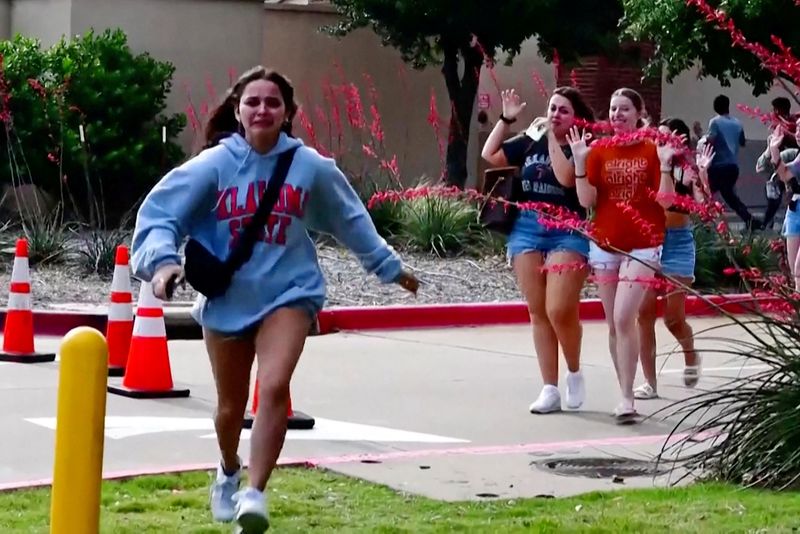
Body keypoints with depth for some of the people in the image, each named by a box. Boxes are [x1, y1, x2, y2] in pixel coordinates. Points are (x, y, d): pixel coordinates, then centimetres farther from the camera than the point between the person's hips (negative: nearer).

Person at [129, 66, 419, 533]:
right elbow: (160, 212, -15)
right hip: (225, 298, 1)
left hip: (288, 292, -1)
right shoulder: (214, 165, -10)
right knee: (231, 404, 15)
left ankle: (255, 493, -17)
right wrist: (163, 258, -34)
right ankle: (229, 472, 46)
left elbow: (350, 219, 9)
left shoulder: (310, 166, -6)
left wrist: (389, 266, 18)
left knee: (274, 388, -23)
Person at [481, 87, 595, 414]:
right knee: (538, 312, 5)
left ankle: (574, 373, 12)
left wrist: (552, 138, -14)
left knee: (560, 310, -14)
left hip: (567, 232, -5)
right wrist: (506, 119, 6)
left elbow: (566, 177, -21)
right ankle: (550, 389, 10)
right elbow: (489, 156, 10)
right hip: (527, 229, 5)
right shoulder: (530, 142, 10)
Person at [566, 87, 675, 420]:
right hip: (605, 244, 4)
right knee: (614, 324, 8)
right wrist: (579, 161, -11)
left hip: (642, 245, -4)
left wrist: (665, 164, -19)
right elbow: (586, 201, -2)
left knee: (624, 319, -16)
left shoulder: (653, 150, -3)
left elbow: (666, 201, -7)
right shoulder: (598, 151, 4)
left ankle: (627, 398, -11)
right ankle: (626, 395, 18)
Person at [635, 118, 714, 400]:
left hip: (677, 242, -3)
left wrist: (702, 172, -25)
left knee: (673, 317, -1)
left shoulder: (688, 170, -6)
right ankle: (650, 382, 6)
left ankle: (691, 355, 33)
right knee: (644, 313, -1)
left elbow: (705, 207, -16)